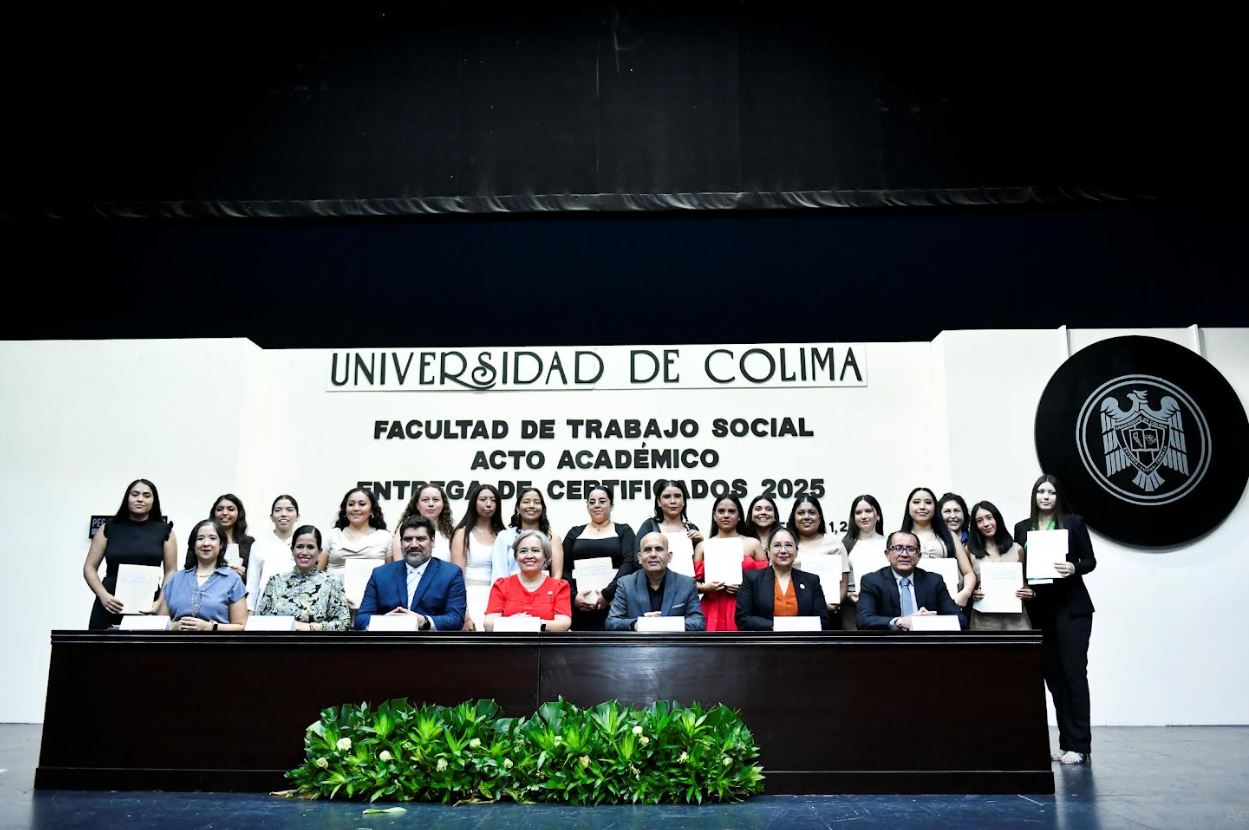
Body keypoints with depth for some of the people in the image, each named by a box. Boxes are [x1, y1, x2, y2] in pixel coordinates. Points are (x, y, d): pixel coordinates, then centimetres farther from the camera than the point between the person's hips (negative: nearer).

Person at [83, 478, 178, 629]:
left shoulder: (164, 530, 7)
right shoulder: (109, 528, 9)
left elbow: (170, 571, 6)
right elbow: (90, 567, 9)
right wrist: (103, 595, -6)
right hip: (110, 607, 1)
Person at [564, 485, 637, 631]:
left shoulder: (623, 531, 10)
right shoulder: (575, 533, 16)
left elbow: (629, 563, -4)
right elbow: (564, 568, 10)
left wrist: (607, 594, -14)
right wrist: (573, 596, -7)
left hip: (613, 603, -2)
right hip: (580, 605, 2)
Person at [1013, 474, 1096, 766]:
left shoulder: (1074, 523, 2)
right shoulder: (1022, 528, 10)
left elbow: (1090, 560, 1)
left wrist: (1073, 568, -18)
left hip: (1071, 608, -4)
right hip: (1039, 609, 4)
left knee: (1073, 672, -5)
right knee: (1053, 675, 7)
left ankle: (1079, 745, -1)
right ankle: (1066, 743, 15)